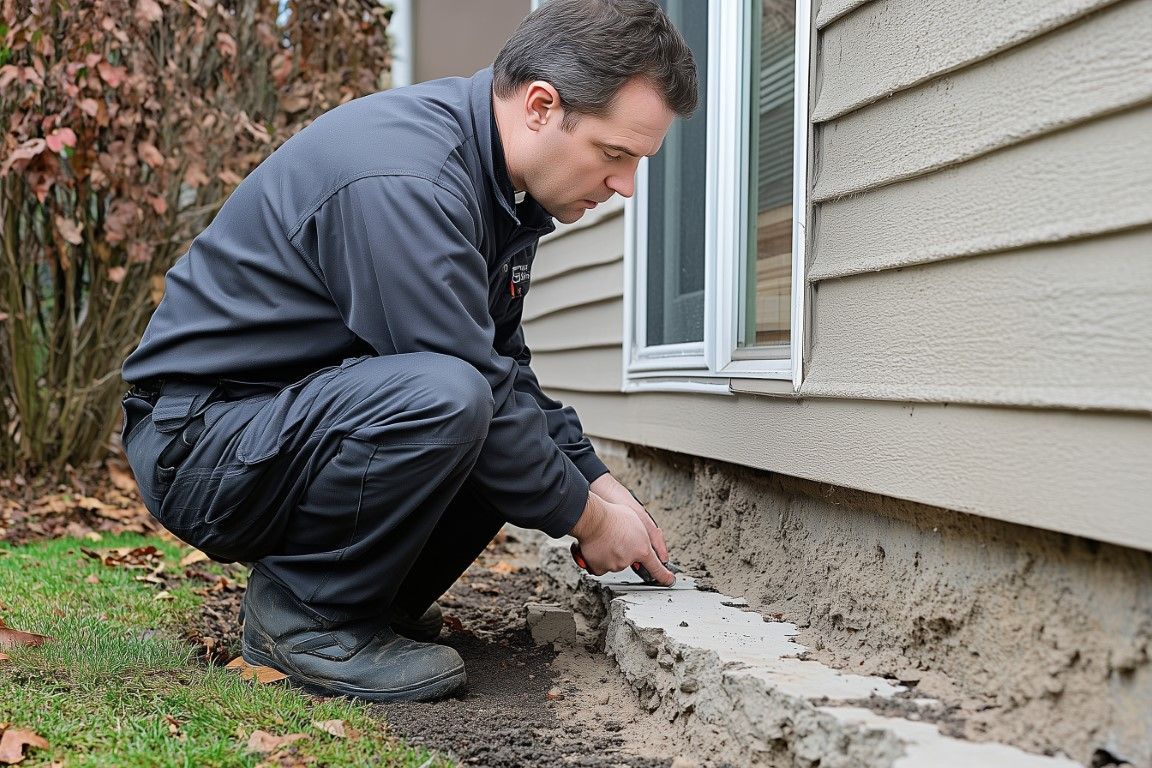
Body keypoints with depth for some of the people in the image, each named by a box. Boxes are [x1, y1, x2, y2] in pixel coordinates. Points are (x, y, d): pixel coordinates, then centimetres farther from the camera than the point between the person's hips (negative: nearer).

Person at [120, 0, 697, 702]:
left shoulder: (490, 173, 4)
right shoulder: (404, 183, -27)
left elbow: (505, 365, 12)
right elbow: (469, 387, -25)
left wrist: (602, 484, 3)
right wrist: (588, 518, -13)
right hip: (198, 440, -9)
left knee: (538, 436, 2)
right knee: (442, 398, -33)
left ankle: (371, 593, 7)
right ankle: (303, 611, -12)